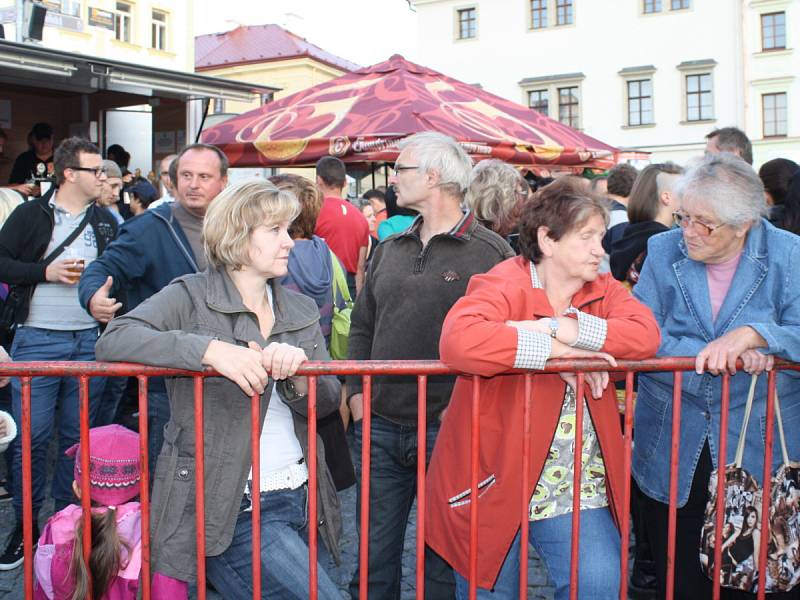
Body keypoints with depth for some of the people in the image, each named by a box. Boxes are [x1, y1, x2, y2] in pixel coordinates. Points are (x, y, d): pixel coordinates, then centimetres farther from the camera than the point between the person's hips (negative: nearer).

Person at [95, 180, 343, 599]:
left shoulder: (301, 309, 13)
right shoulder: (191, 297, -4)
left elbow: (328, 401, 6)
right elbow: (113, 340, -19)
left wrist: (297, 373, -16)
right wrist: (210, 349, -29)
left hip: (299, 497, 7)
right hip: (232, 509, -6)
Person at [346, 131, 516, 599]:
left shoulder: (491, 252, -5)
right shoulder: (389, 250, 13)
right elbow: (362, 327, 17)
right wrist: (357, 392, 7)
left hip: (447, 432, -5)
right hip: (379, 426, 5)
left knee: (443, 560, 9)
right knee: (375, 553, 12)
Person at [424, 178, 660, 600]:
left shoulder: (602, 290, 6)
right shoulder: (503, 287, -14)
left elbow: (645, 334, -13)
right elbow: (459, 341, -35)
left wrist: (563, 328, -23)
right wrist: (556, 351, -29)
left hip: (578, 487, 4)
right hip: (495, 483, -4)